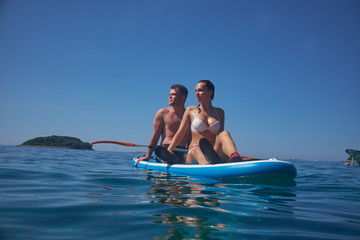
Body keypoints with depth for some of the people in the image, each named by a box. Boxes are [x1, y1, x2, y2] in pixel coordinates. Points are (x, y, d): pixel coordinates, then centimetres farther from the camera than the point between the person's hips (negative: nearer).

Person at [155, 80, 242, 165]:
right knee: (196, 151, -37)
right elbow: (180, 134, 10)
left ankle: (234, 157, -57)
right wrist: (169, 151, -3)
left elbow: (220, 134, 14)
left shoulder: (219, 112, 18)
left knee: (225, 133, -26)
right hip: (193, 157, -1)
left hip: (214, 152, 2)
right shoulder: (190, 110, 13)